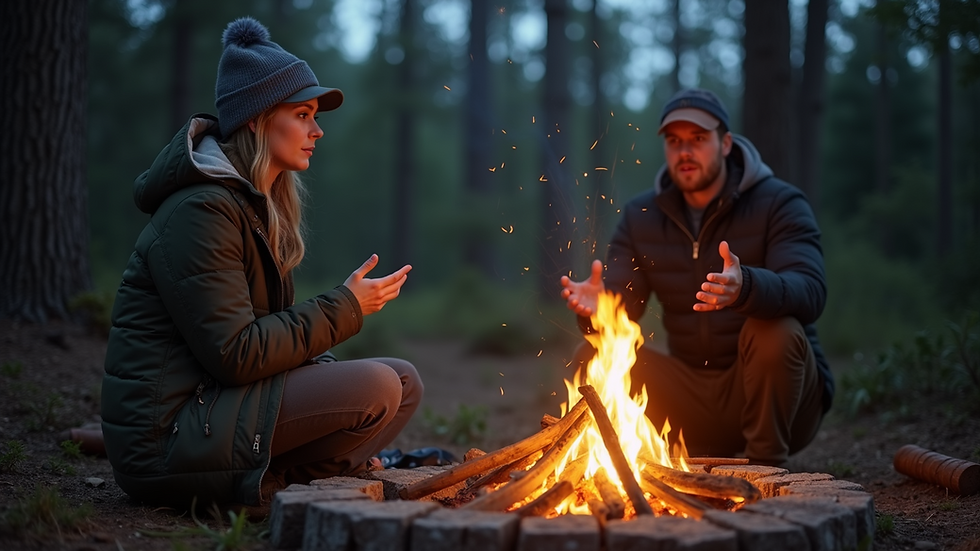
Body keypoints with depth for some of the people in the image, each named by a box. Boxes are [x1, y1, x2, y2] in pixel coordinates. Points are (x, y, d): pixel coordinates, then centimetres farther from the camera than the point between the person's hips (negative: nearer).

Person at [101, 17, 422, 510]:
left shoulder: (257, 204, 16)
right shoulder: (200, 210, -15)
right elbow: (234, 353, -20)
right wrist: (343, 308, -12)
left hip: (209, 407, 10)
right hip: (168, 437, -10)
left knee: (400, 378, 7)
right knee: (381, 389, -21)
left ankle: (276, 474, -4)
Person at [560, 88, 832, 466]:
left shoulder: (779, 204, -10)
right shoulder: (641, 216, 4)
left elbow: (810, 292, -27)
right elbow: (621, 302, -6)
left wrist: (744, 288, -49)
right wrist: (596, 308, -32)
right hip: (693, 391, 4)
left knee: (776, 333, -34)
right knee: (592, 356, -13)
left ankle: (766, 467, -15)